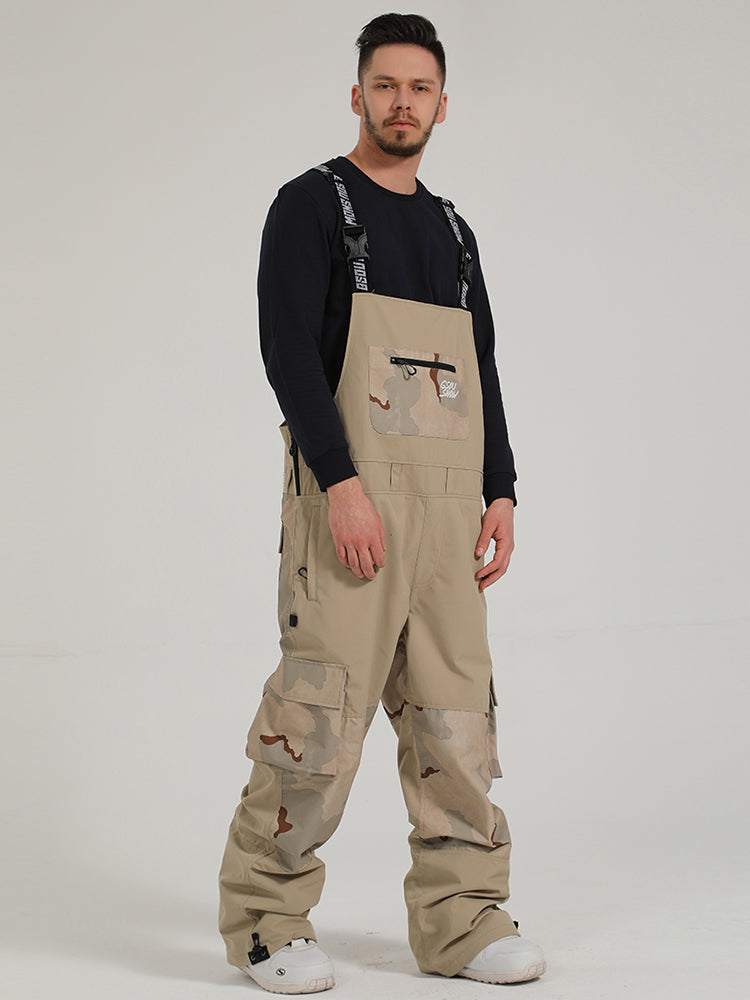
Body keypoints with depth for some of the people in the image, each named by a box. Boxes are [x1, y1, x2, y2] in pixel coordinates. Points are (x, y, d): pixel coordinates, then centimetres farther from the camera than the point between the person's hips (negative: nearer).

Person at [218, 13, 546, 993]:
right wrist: (343, 482, -21)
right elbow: (288, 349, -12)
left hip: (446, 503, 6)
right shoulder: (312, 204, -1)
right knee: (321, 706, -8)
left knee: (453, 709, 5)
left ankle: (460, 920, 13)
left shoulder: (453, 232, 19)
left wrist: (500, 493, 8)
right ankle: (266, 921, 5)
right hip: (348, 493, -6)